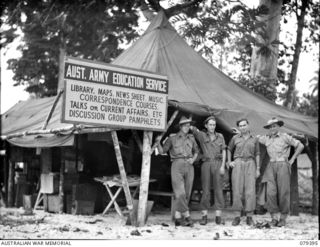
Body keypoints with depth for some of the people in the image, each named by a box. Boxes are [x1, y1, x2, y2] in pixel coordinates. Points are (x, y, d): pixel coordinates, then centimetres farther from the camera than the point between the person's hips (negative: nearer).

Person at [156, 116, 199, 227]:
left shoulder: (191, 138, 14)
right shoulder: (172, 138, 5)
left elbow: (196, 151, 27)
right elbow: (162, 151, 6)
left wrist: (193, 159, 7)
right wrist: (158, 142, -13)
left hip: (189, 167, 4)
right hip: (177, 165, -4)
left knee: (186, 194, 1)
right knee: (180, 193, -14)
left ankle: (178, 217, 8)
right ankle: (187, 216, -9)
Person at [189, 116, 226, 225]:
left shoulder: (220, 136, 10)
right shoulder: (202, 135, 6)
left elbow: (224, 152, 7)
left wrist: (222, 166, -1)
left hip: (217, 163, 1)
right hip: (206, 164, 0)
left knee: (218, 189, -3)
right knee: (205, 189, -1)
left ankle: (218, 216, -2)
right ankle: (204, 216, 1)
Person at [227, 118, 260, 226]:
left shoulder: (254, 139, 9)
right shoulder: (235, 138, 9)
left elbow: (257, 154, 11)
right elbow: (229, 149, 23)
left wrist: (258, 169, 4)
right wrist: (229, 162, 10)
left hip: (250, 164, 0)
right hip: (238, 164, 0)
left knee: (250, 190, -8)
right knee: (237, 190, -5)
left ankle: (249, 217, -4)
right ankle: (238, 216, 1)